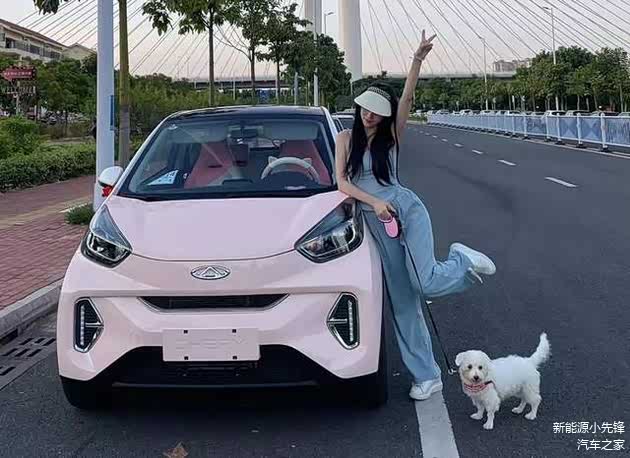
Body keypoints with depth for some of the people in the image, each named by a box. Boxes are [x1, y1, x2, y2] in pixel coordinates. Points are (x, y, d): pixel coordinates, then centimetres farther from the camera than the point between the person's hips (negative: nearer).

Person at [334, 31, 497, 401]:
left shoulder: (391, 136, 3)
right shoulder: (346, 138, 6)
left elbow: (406, 100, -12)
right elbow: (341, 182, -1)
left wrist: (418, 60, -25)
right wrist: (374, 202, -14)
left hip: (406, 208, -2)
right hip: (377, 223, 2)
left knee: (426, 284, -22)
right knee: (402, 302, 2)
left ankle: (464, 260, 12)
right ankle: (428, 376, 10)